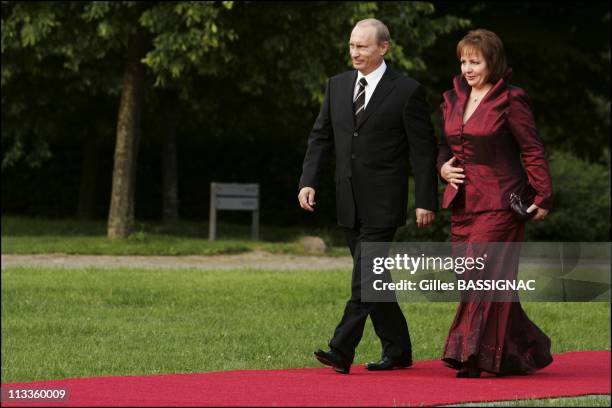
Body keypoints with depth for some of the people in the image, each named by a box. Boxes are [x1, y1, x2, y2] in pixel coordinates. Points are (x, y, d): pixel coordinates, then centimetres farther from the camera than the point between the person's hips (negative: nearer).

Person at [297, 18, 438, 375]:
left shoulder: (407, 91, -6)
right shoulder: (338, 86, 10)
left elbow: (424, 150, -6)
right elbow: (321, 137, 12)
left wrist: (426, 201, -9)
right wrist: (309, 181, -1)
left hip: (383, 203, -6)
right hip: (350, 204, 6)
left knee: (365, 278, -13)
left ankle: (342, 351, -16)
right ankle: (398, 351, 20)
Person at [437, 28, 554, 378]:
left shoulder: (510, 101, -8)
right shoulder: (454, 100, 12)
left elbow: (533, 151, -6)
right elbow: (446, 144, 24)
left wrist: (543, 198, -9)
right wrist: (443, 167, 2)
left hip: (498, 205, -7)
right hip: (462, 205, 7)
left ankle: (474, 356, -8)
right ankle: (528, 349, 21)